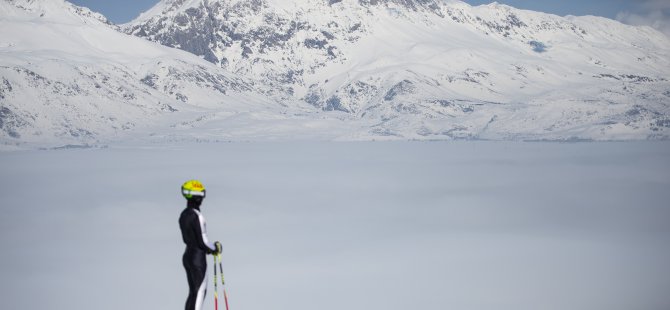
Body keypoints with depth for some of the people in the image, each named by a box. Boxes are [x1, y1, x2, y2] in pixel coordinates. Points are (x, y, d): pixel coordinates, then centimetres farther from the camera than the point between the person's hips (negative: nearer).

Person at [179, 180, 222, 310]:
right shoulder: (197, 216, -20)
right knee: (200, 291, -1)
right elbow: (203, 242, -19)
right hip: (198, 258, -8)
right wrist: (215, 248, -1)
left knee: (193, 292, 15)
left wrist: (207, 248, 14)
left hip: (187, 256, 8)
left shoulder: (184, 215, 8)